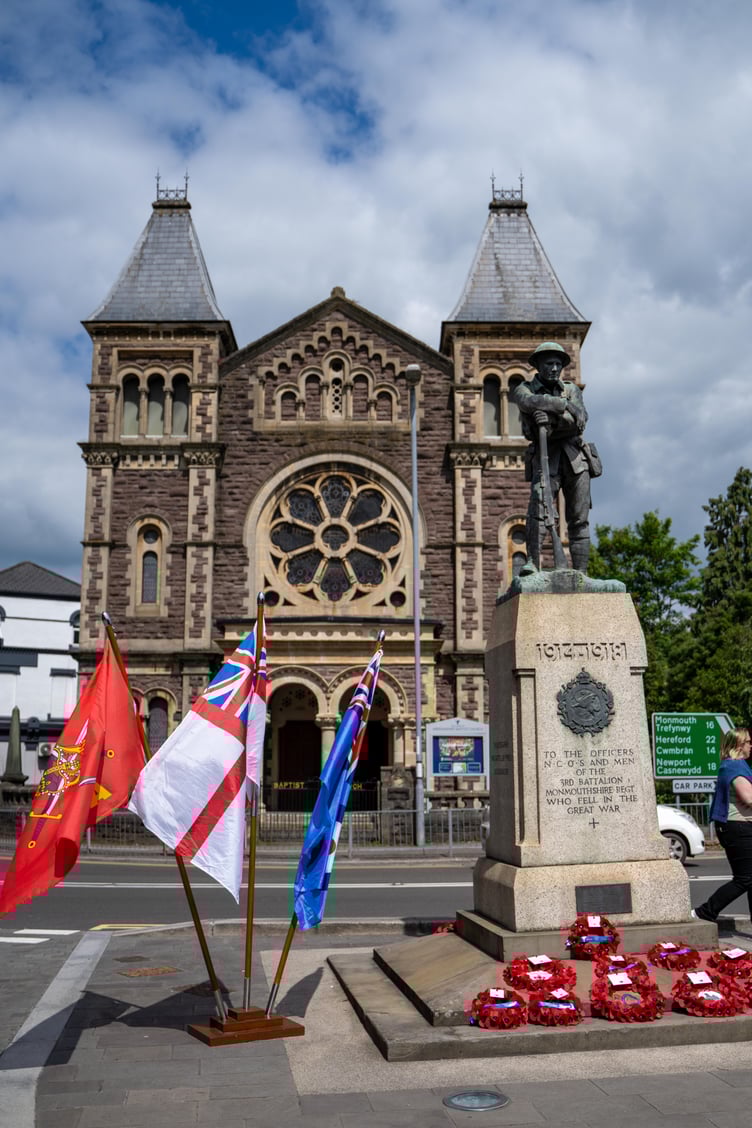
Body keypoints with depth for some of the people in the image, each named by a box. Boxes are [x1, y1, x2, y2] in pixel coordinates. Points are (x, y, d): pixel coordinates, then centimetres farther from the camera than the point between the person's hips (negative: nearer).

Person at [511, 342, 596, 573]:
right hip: (545, 458, -2)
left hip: (575, 458, 2)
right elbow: (533, 402, -18)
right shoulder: (524, 389, 9)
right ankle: (532, 562, -27)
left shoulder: (571, 389, 14)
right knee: (538, 504, -24)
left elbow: (580, 420, -5)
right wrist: (565, 406, -15)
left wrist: (551, 419, -20)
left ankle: (580, 573, 1)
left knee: (579, 519, -1)